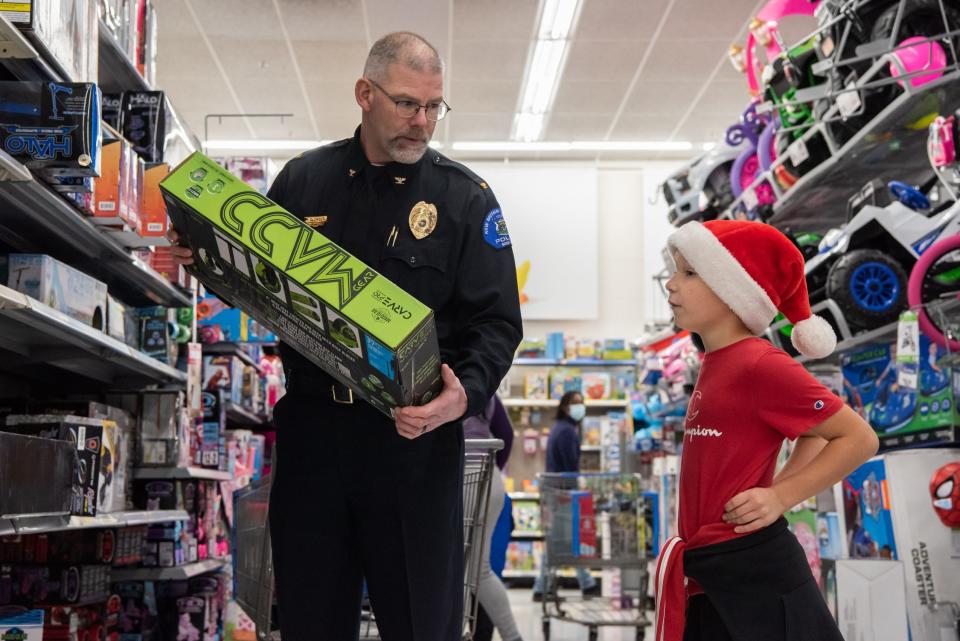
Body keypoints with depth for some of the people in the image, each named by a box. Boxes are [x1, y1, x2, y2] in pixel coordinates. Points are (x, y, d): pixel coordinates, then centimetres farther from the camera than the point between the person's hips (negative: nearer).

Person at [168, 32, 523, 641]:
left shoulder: (464, 196, 0)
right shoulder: (302, 179, 8)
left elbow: (498, 321, -4)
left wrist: (467, 394, -22)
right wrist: (206, 261, -5)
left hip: (414, 433, -2)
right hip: (312, 426, 3)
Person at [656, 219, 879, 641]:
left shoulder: (760, 364, -14)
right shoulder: (718, 365, 12)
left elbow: (859, 438, -11)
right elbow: (812, 435, 21)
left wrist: (780, 497, -16)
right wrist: (778, 485, 7)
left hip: (753, 572, -9)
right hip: (707, 576, 9)